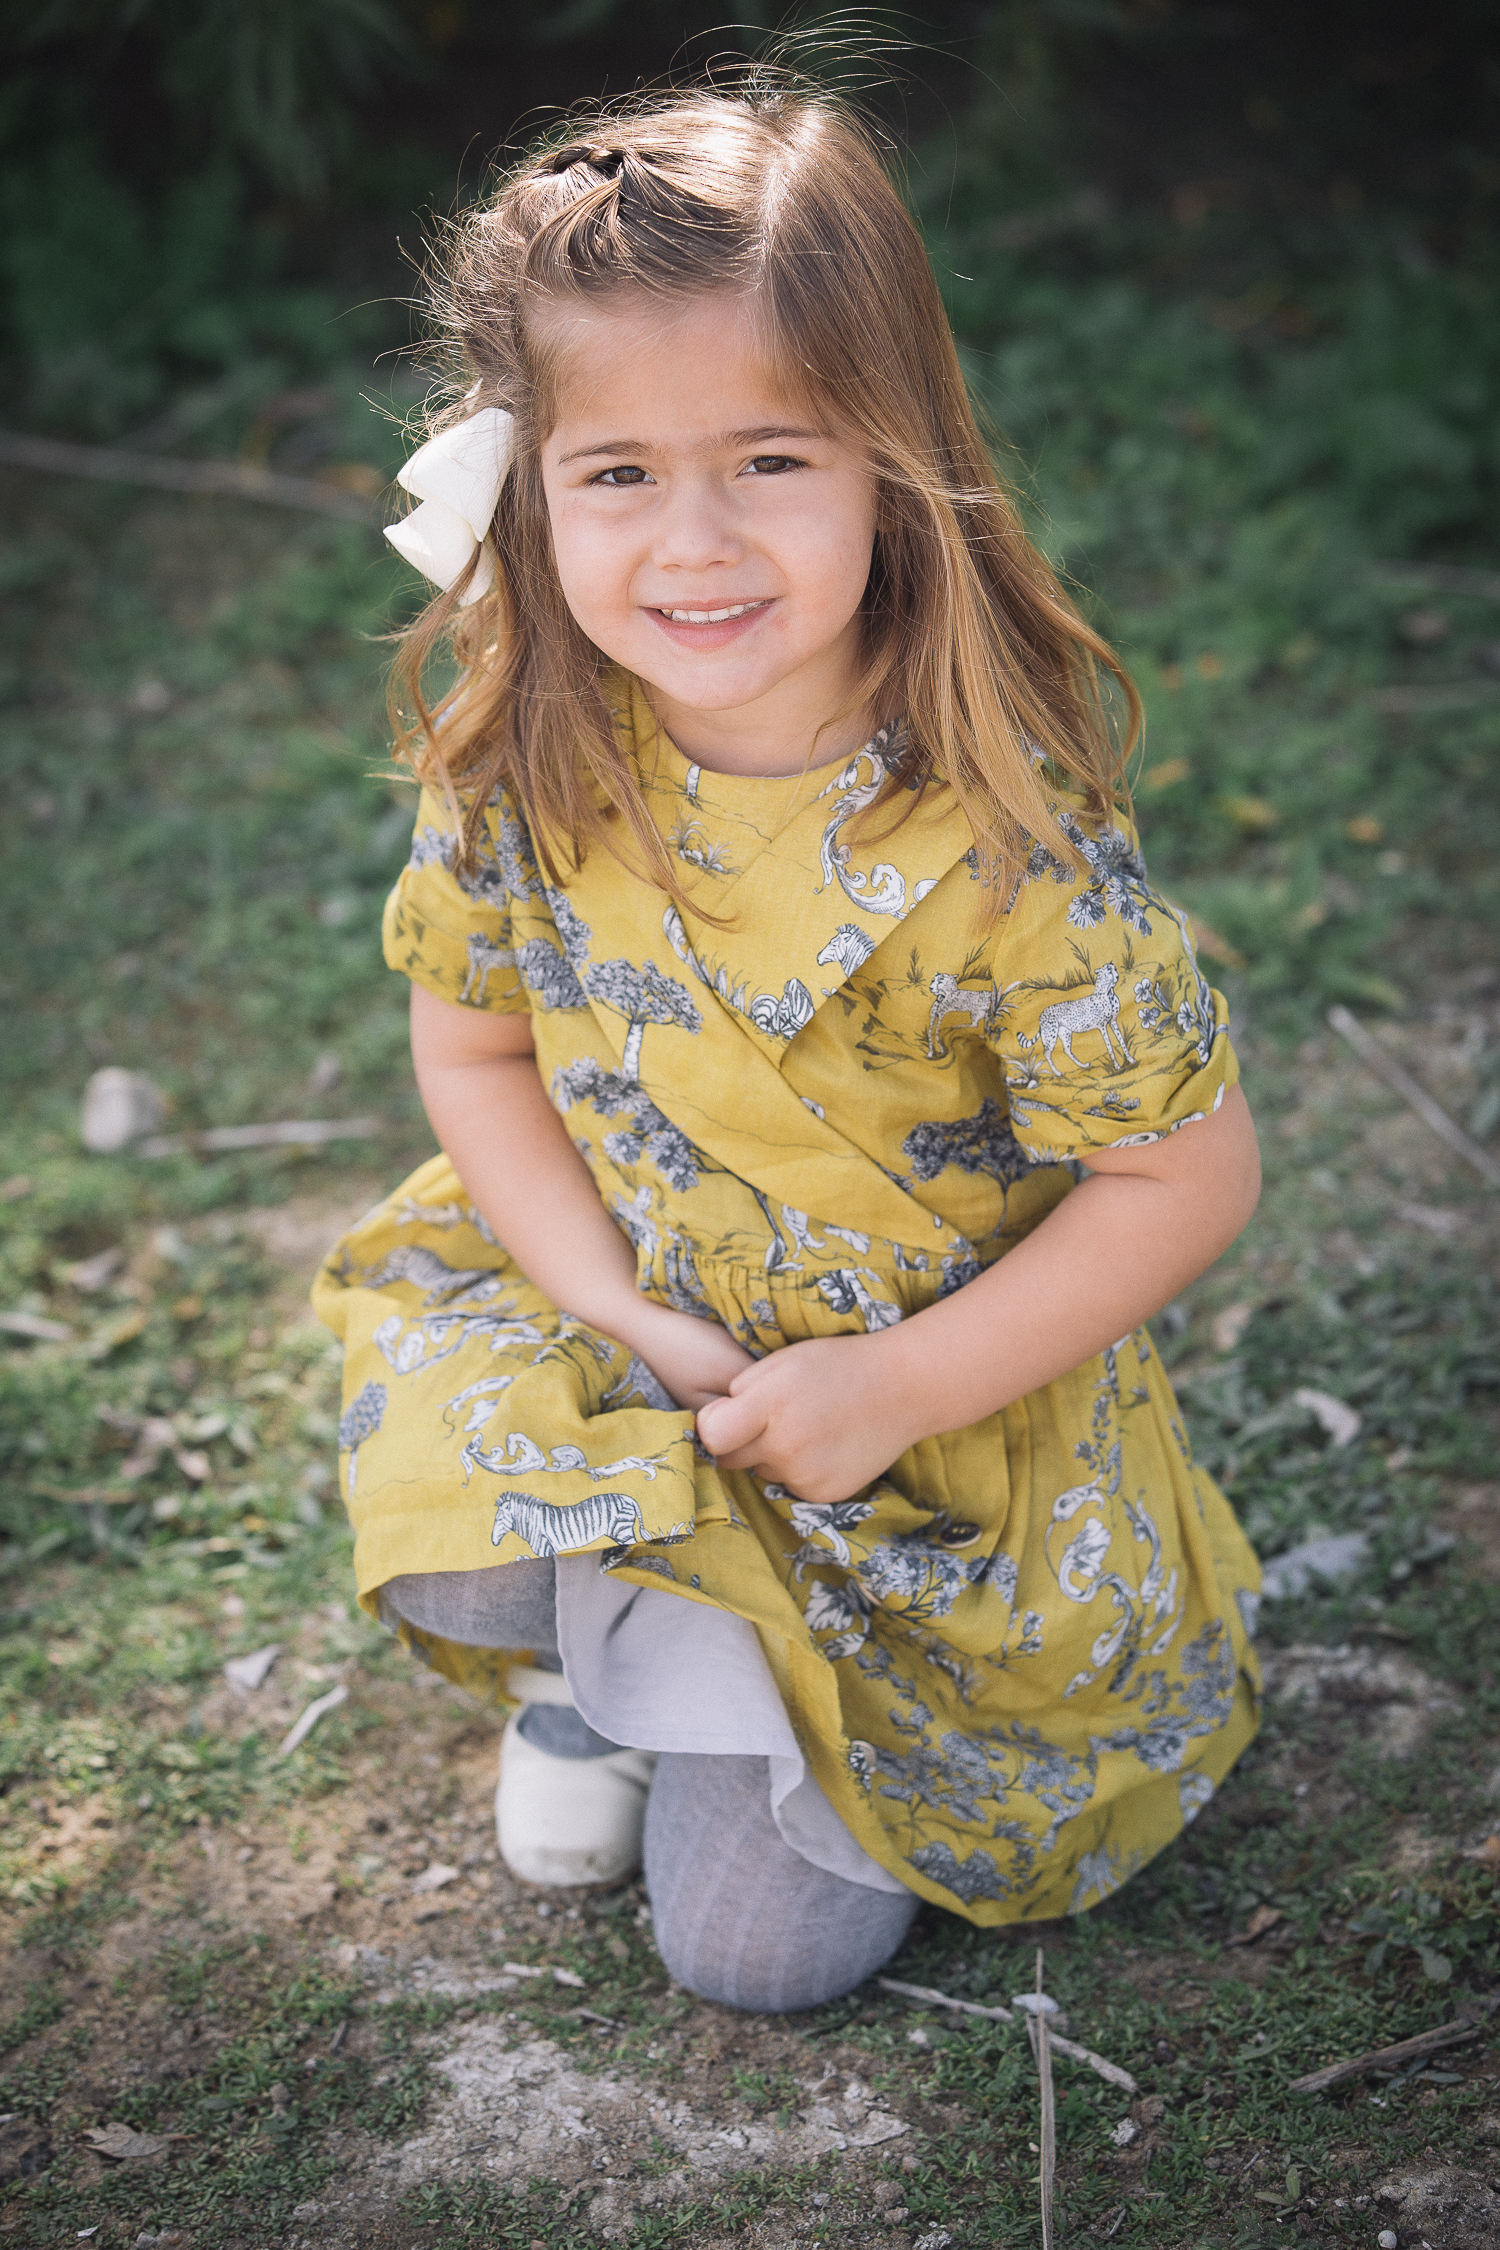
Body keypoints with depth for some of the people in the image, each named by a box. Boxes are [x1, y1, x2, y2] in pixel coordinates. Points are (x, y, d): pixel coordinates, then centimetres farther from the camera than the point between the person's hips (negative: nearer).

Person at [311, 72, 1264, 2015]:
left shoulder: (997, 840, -29)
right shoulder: (517, 767, -16)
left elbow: (1188, 1177, -19)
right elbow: (473, 1045, -1)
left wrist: (894, 1386, -21)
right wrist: (612, 1309, -16)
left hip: (942, 1416, -3)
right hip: (614, 1317, 3)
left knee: (762, 1947, -2)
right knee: (440, 1524, -28)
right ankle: (606, 1654, 10)